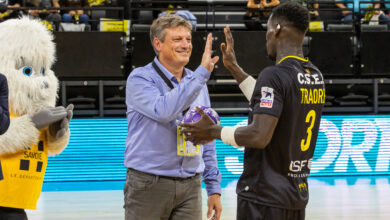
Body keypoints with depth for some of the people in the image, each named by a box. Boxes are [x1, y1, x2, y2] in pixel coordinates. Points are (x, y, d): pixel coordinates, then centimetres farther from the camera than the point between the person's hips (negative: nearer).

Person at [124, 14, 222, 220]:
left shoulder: (197, 83, 12)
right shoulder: (140, 79, -6)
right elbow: (163, 110, -26)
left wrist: (214, 189, 12)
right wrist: (202, 73, -24)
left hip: (190, 187, 5)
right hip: (148, 185, -5)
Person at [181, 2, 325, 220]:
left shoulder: (274, 75, -17)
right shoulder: (316, 77, 9)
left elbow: (259, 136, -24)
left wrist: (214, 131, -8)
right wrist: (234, 68, 25)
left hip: (264, 197, -8)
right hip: (298, 195, 8)